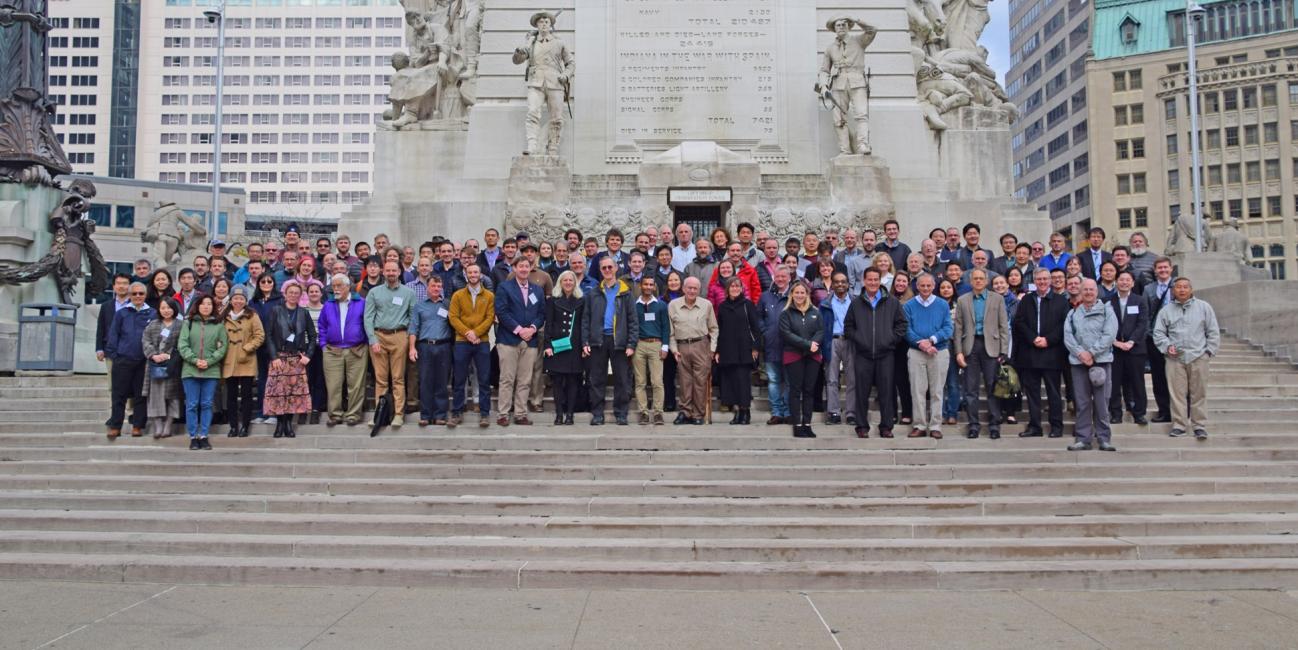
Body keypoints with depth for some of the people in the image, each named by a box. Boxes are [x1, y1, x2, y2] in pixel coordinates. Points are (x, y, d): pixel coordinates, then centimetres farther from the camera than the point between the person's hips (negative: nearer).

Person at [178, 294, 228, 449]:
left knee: (206, 404, 2)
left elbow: (223, 346, 1)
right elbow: (182, 345, 1)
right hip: (190, 370, 0)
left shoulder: (219, 325, 5)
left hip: (211, 371, 0)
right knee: (192, 405, 2)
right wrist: (195, 360, -11)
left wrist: (209, 361, -11)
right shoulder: (188, 323, 7)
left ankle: (203, 436, 9)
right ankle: (193, 437, 9)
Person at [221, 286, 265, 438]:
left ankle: (244, 426, 7)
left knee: (246, 395, 1)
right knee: (231, 395, 5)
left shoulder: (252, 316, 1)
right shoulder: (224, 317, 10)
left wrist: (247, 349, -12)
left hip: (247, 363, -3)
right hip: (229, 362, 3)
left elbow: (260, 336, -4)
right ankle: (233, 426, 12)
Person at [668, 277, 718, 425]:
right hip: (682, 347, 1)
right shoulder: (673, 305, 5)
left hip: (701, 346, 0)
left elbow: (713, 328, 10)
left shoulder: (706, 305, 5)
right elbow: (670, 330, 8)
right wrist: (674, 349, 1)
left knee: (701, 381, -1)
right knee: (685, 381, 2)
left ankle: (698, 415, 6)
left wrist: (712, 348, 2)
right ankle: (685, 412, 10)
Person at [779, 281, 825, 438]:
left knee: (809, 390, 5)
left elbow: (821, 331, 4)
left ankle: (807, 424, 9)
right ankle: (797, 425, 1)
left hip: (813, 356, 3)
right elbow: (787, 334, -10)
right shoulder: (786, 313, 1)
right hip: (793, 356, -3)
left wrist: (814, 344, -16)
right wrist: (807, 344, -17)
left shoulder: (815, 312, 11)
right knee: (795, 390, -1)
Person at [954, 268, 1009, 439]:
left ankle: (994, 425, 8)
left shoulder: (997, 299, 7)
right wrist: (959, 351, -2)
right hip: (970, 347, 1)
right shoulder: (962, 301, 10)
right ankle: (973, 425, 10)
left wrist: (1004, 351, -5)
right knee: (971, 389, 3)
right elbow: (959, 328, 7)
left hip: (990, 346, -1)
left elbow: (1003, 327, 3)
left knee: (992, 388, 1)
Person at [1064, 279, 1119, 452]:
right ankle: (1083, 439, 7)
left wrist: (1091, 353, -12)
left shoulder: (1106, 311, 6)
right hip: (1078, 361, 2)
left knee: (1101, 401, -2)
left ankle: (1104, 438, 4)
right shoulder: (1073, 313, 14)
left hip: (1101, 360, -2)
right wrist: (1080, 353, -11)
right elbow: (1068, 336, 3)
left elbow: (1109, 335, -6)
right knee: (1082, 402, 3)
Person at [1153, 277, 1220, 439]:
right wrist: (1167, 346, -5)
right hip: (1175, 358, 1)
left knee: (1198, 394, 1)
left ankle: (1200, 426, 8)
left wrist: (1209, 351, 1)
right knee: (1177, 393, 0)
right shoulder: (1166, 310, 9)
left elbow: (1213, 332, 8)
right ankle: (1179, 425, 6)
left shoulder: (1204, 307, 8)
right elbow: (1158, 333, 11)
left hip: (1198, 357, -1)